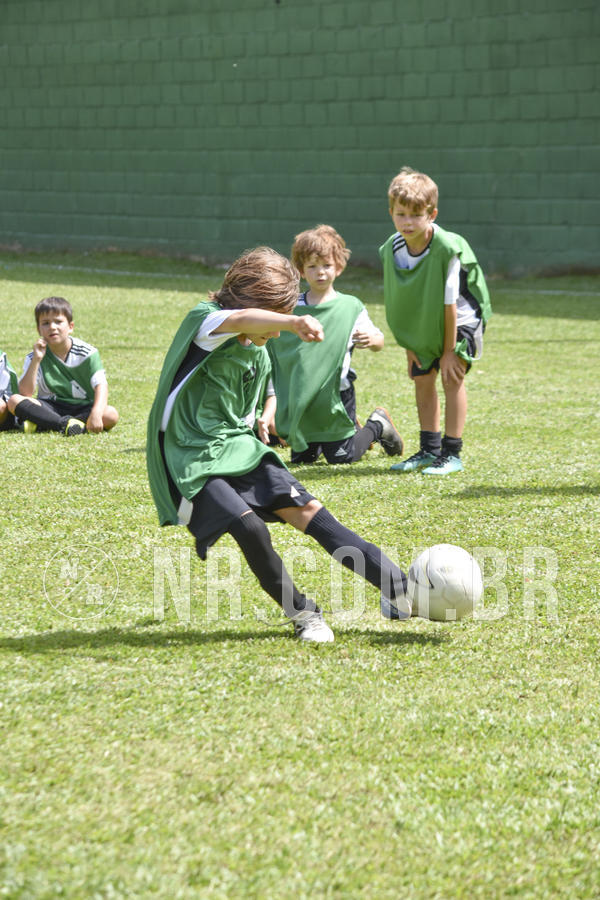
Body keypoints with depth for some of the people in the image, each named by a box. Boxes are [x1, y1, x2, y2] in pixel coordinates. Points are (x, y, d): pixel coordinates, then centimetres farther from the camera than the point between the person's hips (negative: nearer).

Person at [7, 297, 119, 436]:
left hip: (82, 408, -1)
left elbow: (101, 385, -18)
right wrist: (36, 360, -22)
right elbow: (25, 393, -13)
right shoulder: (35, 357, -2)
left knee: (111, 415, -32)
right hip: (49, 407, 1)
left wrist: (96, 413, -37)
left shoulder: (87, 353, -6)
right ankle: (65, 424, -32)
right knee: (14, 401, -23)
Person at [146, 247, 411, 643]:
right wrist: (294, 322, -56)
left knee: (309, 511, -9)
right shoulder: (203, 321, -14)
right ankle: (302, 613, -6)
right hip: (191, 459, -6)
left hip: (239, 448, 7)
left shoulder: (259, 354, 10)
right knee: (249, 526, -27)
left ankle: (403, 591, -11)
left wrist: (264, 418, 11)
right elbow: (241, 321, -39)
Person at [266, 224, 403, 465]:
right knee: (302, 458, 9)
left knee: (342, 458, -3)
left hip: (336, 395, -3)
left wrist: (371, 339, -24)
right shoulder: (291, 308, 3)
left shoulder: (350, 307, -4)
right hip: (302, 398, 4)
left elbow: (378, 340, -2)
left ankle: (377, 426, 26)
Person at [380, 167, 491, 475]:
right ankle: (430, 450, 17)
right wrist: (409, 346, -2)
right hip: (422, 326, 5)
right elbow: (397, 303, -5)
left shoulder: (446, 248, -32)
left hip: (461, 319, -5)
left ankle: (451, 453, -6)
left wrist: (449, 351, -19)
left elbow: (449, 303, -25)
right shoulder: (392, 250, -16)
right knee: (422, 378, 5)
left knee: (452, 377, -12)